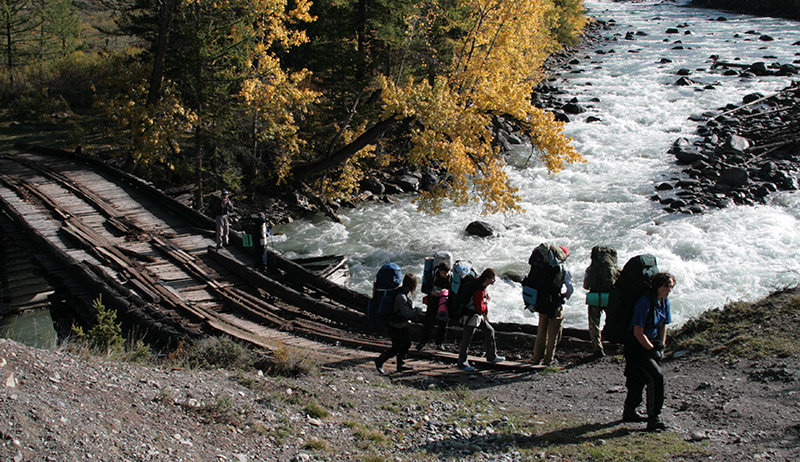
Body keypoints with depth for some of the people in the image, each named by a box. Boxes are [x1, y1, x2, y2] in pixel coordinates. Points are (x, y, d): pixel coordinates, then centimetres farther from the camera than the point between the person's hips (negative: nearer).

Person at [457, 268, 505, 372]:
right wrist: (486, 307, -6)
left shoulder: (482, 286, 4)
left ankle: (492, 356, 30)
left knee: (489, 331, 17)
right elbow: (479, 308, -25)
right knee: (467, 340, -1)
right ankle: (462, 364, 9)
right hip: (471, 316, -10)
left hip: (478, 316, 10)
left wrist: (485, 314, 19)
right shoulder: (479, 290, -27)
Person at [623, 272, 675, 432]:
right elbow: (638, 332, -21)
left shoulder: (664, 301, 2)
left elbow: (663, 326, 14)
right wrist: (653, 350, -14)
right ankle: (654, 419, -15)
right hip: (637, 346, -8)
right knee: (657, 376, -20)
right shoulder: (645, 302, -23)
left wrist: (661, 347, 4)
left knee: (639, 380, 15)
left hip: (651, 343, 8)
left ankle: (629, 412, 33)